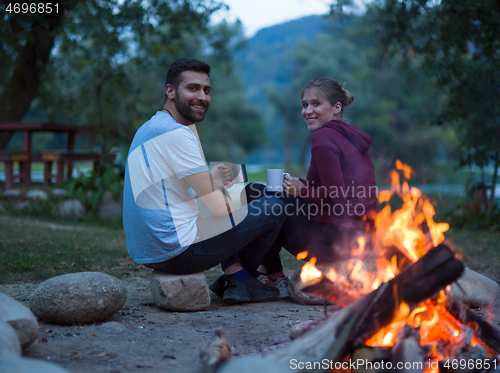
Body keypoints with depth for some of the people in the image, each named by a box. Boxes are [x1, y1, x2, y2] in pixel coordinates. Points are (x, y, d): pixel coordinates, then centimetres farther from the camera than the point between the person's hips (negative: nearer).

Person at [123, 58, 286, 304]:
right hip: (176, 251, -10)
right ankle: (238, 279, 19)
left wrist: (213, 183, 2)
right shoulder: (176, 134, -16)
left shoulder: (149, 129, 15)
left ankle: (236, 277, 16)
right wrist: (215, 184, 5)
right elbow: (217, 206, -18)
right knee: (274, 208, -2)